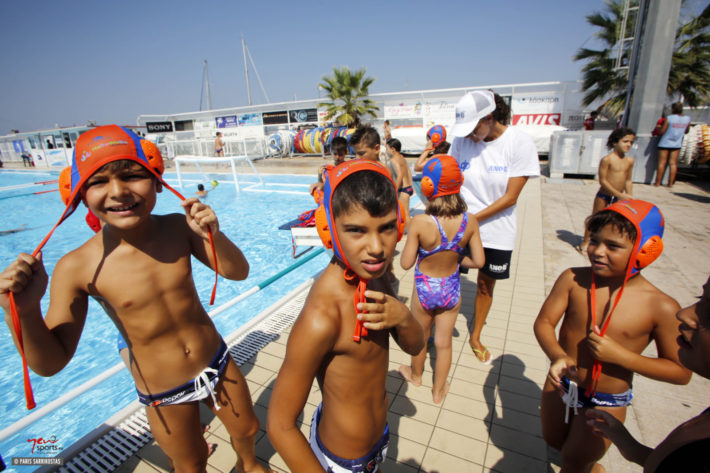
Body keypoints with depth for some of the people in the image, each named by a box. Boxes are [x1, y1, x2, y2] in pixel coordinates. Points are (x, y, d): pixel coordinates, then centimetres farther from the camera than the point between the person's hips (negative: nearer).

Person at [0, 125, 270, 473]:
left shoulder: (178, 228, -16)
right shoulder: (78, 268, -22)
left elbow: (238, 272, -10)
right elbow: (49, 364, -14)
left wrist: (213, 236, -28)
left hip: (217, 364, 3)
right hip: (163, 396, -2)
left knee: (247, 429, 26)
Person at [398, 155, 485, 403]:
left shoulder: (419, 222, -27)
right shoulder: (470, 222, -16)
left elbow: (406, 263, -19)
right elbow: (478, 261, -9)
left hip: (425, 288, -2)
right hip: (451, 288, 2)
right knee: (444, 343, 19)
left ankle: (416, 375, 51)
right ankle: (439, 390, 39)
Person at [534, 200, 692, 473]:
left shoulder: (661, 307, -21)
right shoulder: (572, 280, -17)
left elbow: (680, 372, -13)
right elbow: (543, 322, -14)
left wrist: (619, 355, -27)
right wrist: (557, 355, -33)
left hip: (606, 402, -3)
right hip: (560, 384, 3)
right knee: (553, 441, 27)